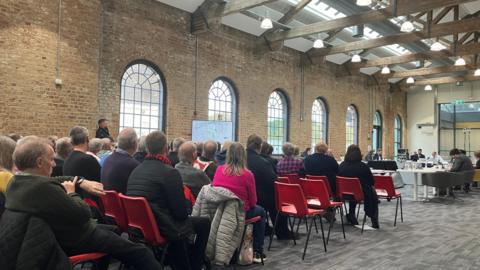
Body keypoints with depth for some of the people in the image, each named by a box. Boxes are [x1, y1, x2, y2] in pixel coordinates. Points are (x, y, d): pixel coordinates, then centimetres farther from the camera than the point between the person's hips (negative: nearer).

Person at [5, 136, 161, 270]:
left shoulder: (17, 183, -2)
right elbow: (83, 213, -26)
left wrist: (81, 182, -1)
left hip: (52, 238, 10)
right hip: (73, 241, -10)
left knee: (108, 230, 32)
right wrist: (71, 193, -10)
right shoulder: (43, 187, -32)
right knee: (140, 253, -8)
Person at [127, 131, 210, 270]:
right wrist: (183, 215, 9)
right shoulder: (170, 172, -16)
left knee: (179, 222, 32)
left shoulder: (135, 170, 7)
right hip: (159, 227, -8)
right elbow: (181, 212, -15)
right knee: (204, 223, 8)